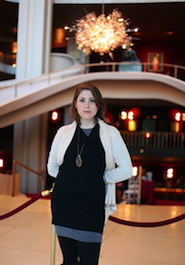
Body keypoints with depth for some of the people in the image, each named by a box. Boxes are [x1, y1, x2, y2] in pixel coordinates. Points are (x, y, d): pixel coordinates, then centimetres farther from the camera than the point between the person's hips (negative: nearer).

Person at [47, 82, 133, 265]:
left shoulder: (110, 133, 2)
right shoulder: (64, 132, 7)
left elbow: (126, 170, 0)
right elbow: (52, 168, 15)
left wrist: (99, 178, 2)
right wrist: (71, 177, 9)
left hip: (92, 206, -2)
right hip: (63, 203, 2)